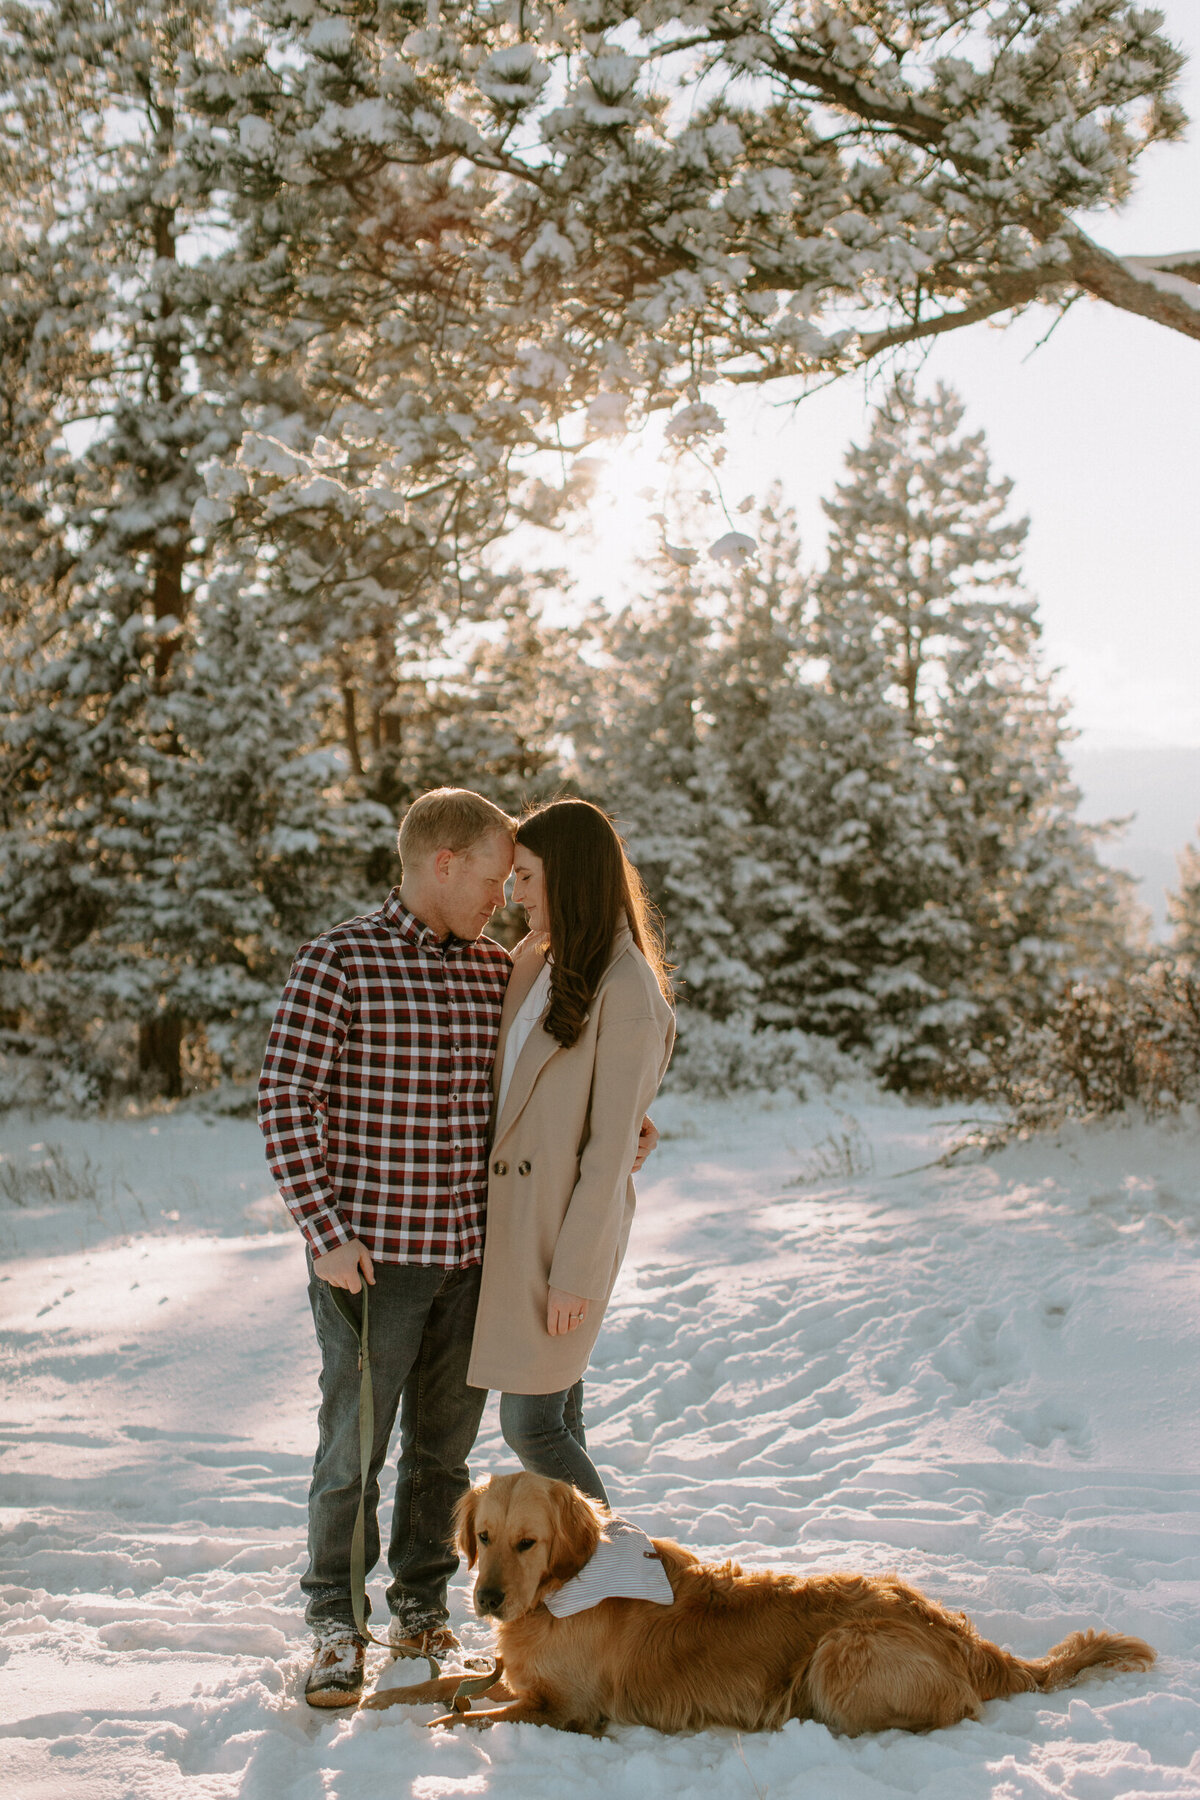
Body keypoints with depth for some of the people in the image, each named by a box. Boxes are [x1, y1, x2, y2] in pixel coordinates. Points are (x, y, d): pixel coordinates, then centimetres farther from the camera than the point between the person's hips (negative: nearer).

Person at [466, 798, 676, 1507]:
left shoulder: (627, 993, -16)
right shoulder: (535, 961, 10)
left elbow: (612, 1144, -17)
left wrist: (575, 1270, -16)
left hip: (567, 1228, -8)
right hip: (513, 1217, 8)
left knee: (531, 1426, -4)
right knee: (559, 1419, 13)